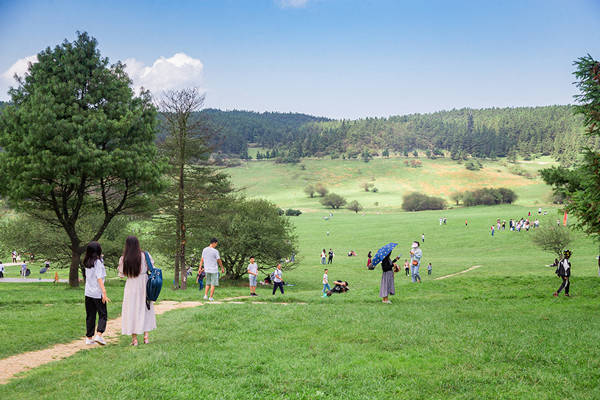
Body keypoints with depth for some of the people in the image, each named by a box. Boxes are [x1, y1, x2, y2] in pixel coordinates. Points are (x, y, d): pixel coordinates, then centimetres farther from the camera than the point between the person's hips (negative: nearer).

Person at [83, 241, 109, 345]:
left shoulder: (87, 263, 9)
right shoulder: (98, 262, -12)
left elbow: (86, 276, 14)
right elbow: (99, 278, -17)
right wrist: (104, 292, -19)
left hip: (88, 293, 6)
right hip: (97, 293, -6)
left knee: (90, 315, 12)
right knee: (103, 314, 0)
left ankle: (89, 337, 14)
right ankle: (99, 335, -14)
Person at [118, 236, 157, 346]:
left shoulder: (123, 259, -8)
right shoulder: (145, 255, -8)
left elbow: (121, 274, 1)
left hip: (131, 286, -1)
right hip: (144, 284, 1)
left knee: (131, 311, 7)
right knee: (145, 310, 14)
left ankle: (134, 339, 6)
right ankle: (146, 336, 12)